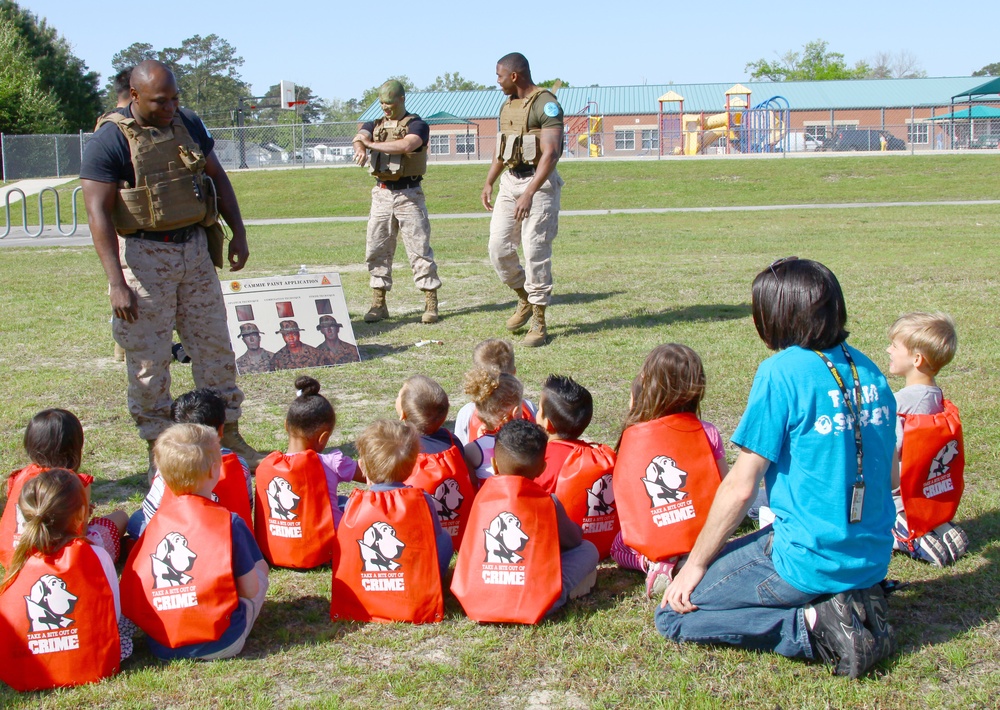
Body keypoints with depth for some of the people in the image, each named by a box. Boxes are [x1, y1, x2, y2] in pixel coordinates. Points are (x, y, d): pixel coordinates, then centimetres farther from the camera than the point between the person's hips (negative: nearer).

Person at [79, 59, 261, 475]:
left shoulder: (188, 124, 5)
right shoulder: (110, 140, -12)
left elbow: (217, 177, 16)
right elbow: (98, 212, -16)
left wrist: (238, 233, 8)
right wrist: (117, 283, -22)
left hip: (195, 248, 5)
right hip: (143, 255, -5)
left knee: (215, 346, 10)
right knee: (149, 359, 2)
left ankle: (227, 434, 23)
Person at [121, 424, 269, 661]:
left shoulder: (156, 522, 3)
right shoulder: (229, 522, -9)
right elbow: (250, 590, -4)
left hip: (161, 647, 2)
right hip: (218, 644, -2)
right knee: (259, 566, 20)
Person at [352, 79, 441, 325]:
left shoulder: (417, 125, -2)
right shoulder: (375, 125, 15)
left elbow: (407, 145, -23)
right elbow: (359, 137, -7)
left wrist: (374, 144, -18)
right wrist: (360, 148, -31)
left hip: (408, 194, -5)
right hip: (381, 193, 5)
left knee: (419, 248, -5)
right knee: (376, 249, 5)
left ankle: (431, 304, -1)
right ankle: (378, 304, 13)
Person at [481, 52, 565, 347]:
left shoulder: (546, 104, -13)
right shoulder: (508, 105, 14)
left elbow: (551, 153, -21)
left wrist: (529, 194, -27)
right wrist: (488, 183, 18)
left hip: (539, 183, -8)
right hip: (510, 181, 8)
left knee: (535, 251, -7)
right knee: (498, 247, 3)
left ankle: (539, 323, 2)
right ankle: (525, 299, 24)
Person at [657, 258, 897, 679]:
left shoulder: (783, 372, -15)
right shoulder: (869, 372, 6)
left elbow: (740, 486, -13)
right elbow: (885, 475, 15)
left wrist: (695, 565, -2)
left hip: (809, 561, -8)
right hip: (873, 560, 8)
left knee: (672, 614, 2)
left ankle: (813, 626, -10)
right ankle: (855, 603, 9)